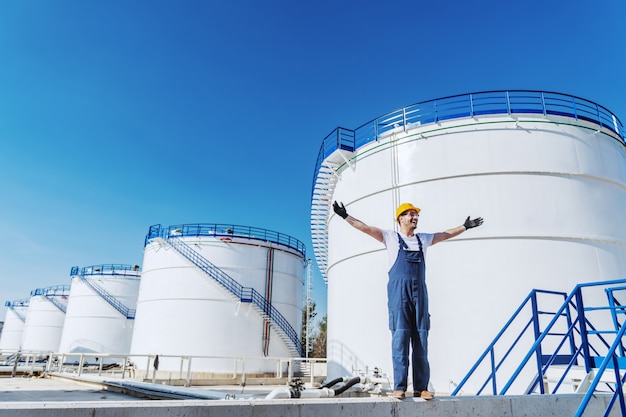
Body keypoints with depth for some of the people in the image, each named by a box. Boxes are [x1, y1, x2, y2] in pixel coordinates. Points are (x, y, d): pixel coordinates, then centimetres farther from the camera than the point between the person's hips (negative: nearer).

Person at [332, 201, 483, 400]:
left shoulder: (424, 239, 20)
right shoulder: (390, 237, 8)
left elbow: (446, 234, 32)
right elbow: (364, 227, 4)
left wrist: (465, 226, 37)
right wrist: (345, 216, -2)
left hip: (420, 293, 4)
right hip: (398, 292, -4)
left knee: (421, 341, 2)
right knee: (400, 338, -6)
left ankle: (421, 387, 7)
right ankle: (399, 387, -2)